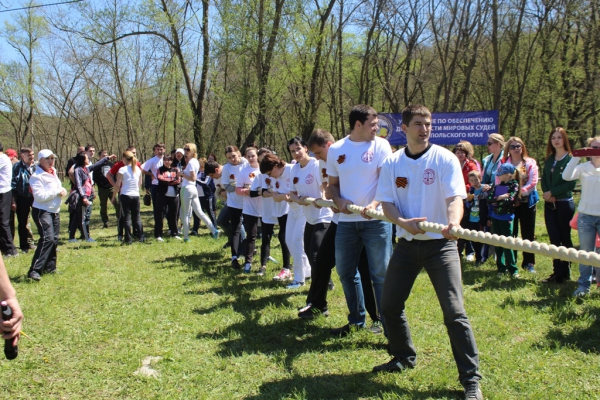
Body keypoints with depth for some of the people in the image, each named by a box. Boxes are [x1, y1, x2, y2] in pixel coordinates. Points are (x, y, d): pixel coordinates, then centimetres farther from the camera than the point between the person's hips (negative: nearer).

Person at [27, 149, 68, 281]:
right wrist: (57, 192, -19)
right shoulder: (36, 176, -14)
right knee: (47, 238, -21)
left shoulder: (53, 173, 13)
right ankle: (34, 270, -22)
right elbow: (40, 196, -23)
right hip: (42, 211, -9)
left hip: (55, 211, 9)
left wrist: (63, 190, 1)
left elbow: (58, 187, 24)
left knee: (54, 239, 9)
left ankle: (50, 267, 22)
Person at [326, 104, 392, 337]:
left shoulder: (380, 145, -3)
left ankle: (389, 324, 7)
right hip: (346, 220, 4)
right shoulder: (336, 150, 7)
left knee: (381, 273, -3)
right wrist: (338, 201, -8)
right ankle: (356, 319, 30)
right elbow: (332, 184, 13)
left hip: (376, 220, -4)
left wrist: (374, 204, -28)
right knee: (345, 271, 12)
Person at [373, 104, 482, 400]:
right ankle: (404, 357, 35)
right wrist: (403, 222, -23)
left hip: (440, 244, -4)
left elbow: (455, 198, -16)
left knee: (454, 311, -9)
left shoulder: (445, 159, -7)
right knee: (390, 305, 10)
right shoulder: (391, 163, 2)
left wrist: (453, 223, -38)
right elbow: (387, 204, -1)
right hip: (406, 243, 4)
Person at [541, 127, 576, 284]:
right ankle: (557, 272, 13)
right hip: (549, 204, 6)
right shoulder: (549, 159, 11)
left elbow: (571, 183, -15)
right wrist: (546, 193, -8)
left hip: (564, 203, -5)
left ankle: (565, 273, 13)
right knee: (554, 240, 7)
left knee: (565, 239, 4)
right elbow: (544, 179, 11)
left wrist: (552, 192, -14)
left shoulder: (570, 159, -9)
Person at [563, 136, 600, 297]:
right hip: (586, 216, 0)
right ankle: (584, 285, 15)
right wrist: (576, 157, -20)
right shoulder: (583, 167, 2)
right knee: (585, 253, 6)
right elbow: (566, 176, -14)